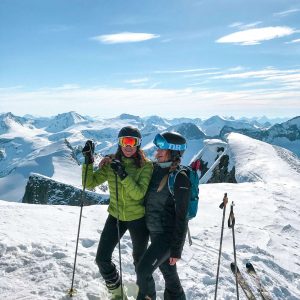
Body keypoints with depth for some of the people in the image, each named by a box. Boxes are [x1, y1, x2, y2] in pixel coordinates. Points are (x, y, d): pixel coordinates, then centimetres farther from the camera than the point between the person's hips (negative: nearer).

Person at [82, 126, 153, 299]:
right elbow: (90, 183, -6)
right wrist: (88, 160, -17)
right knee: (102, 259, 3)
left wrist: (123, 175, -32)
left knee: (140, 259, 15)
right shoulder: (110, 163, -4)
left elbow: (139, 194, -22)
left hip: (138, 218, -3)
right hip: (115, 216, 3)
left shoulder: (146, 165, -13)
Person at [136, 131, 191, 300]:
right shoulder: (157, 169, 3)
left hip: (168, 234, -7)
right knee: (168, 273, 18)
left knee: (143, 270, -9)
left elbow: (181, 218, -18)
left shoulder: (180, 179, -19)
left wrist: (176, 249, -16)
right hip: (154, 231, 7)